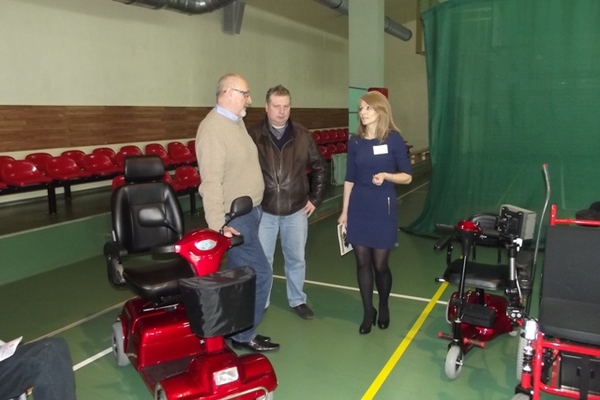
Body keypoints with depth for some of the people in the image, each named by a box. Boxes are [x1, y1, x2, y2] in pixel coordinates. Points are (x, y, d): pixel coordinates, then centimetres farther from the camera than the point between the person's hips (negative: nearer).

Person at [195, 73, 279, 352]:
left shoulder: (236, 122, 11)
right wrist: (217, 225, -30)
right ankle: (244, 336, 13)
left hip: (248, 212, 9)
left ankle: (239, 329, 29)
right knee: (259, 275, -3)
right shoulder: (213, 128, -19)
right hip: (234, 218, -9)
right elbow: (211, 181, -26)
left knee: (241, 275, 16)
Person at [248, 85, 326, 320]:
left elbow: (319, 167, 9)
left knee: (296, 258, 16)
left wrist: (315, 198, 6)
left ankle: (297, 300, 34)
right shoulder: (253, 136, -8)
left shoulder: (303, 136, -1)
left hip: (296, 210, 2)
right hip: (263, 211, -2)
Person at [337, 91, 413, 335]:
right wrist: (344, 211, 8)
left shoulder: (394, 139, -6)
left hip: (383, 209, -3)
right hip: (358, 209, 3)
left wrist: (386, 176, -22)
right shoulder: (355, 142, 3)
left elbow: (407, 176, -3)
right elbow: (349, 179, 8)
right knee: (362, 262, 7)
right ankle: (368, 312, 25)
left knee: (380, 264, 4)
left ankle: (383, 307, 32)